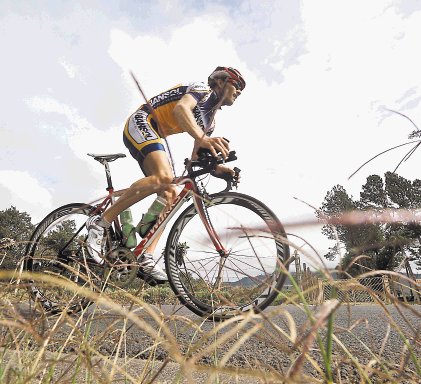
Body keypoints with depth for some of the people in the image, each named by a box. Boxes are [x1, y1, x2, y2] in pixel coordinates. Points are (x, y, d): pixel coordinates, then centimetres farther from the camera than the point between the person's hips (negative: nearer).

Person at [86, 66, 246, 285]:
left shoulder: (210, 121, 20)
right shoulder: (203, 89, -4)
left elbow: (196, 157, 14)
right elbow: (180, 109, -28)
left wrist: (217, 168, -5)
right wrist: (201, 138, -46)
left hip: (154, 138, 9)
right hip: (141, 124, -9)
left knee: (170, 195, -8)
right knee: (164, 176, -34)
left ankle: (146, 260, -12)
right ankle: (101, 222, -23)